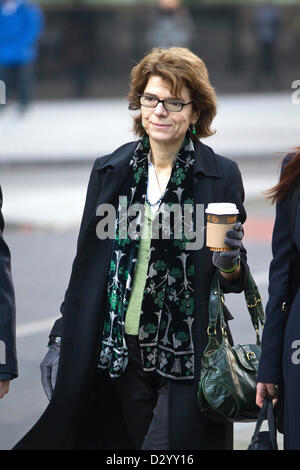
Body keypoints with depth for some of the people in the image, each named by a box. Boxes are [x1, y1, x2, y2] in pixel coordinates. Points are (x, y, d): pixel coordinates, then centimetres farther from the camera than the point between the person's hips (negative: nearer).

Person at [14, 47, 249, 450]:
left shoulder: (221, 177, -2)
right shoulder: (110, 171, 6)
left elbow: (237, 281, 4)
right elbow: (86, 265, 12)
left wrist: (229, 265, -19)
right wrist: (61, 340, 9)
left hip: (187, 359, -3)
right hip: (122, 354, 3)